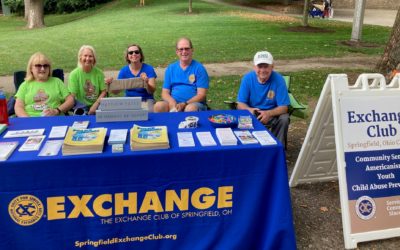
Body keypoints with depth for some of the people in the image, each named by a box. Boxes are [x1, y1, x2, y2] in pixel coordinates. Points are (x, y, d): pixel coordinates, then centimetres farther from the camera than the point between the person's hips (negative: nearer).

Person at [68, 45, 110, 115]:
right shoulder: (74, 74, -4)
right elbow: (72, 96, -7)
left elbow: (103, 91, 3)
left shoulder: (99, 72, 3)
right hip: (81, 106, -2)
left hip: (96, 106, 2)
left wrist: (95, 105, -10)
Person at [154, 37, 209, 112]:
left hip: (193, 104, -2)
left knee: (191, 108, -37)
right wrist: (172, 102, -12)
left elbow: (201, 94, -4)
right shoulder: (170, 68, 14)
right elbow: (165, 93, 11)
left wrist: (185, 104, -19)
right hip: (173, 103, 3)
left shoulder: (199, 68, 3)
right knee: (158, 106, -28)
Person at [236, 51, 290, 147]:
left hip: (272, 114, 0)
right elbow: (240, 104, -9)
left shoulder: (278, 79, -16)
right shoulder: (247, 78, -11)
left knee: (284, 119, -30)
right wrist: (249, 110, -33)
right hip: (252, 114, 1)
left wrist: (268, 113, -37)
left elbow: (283, 107, -17)